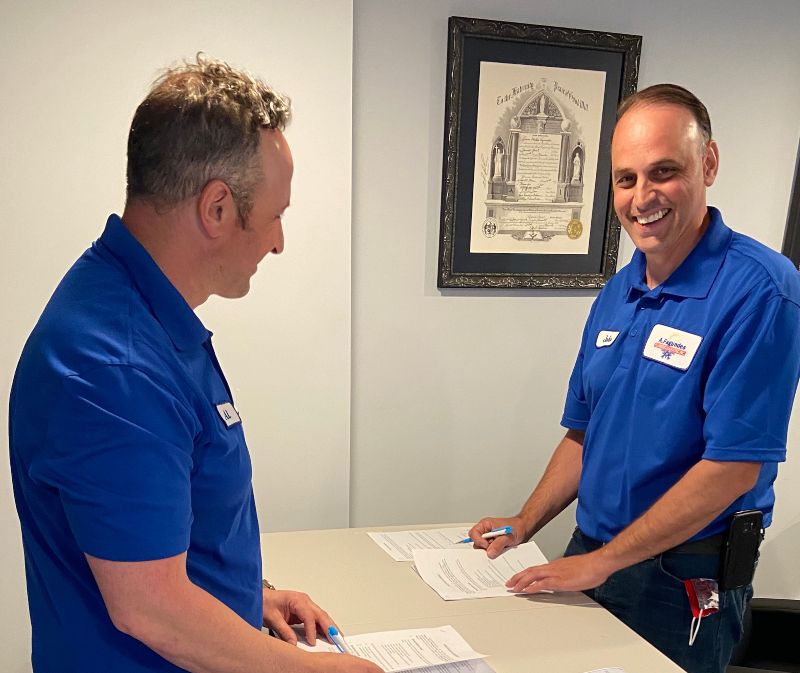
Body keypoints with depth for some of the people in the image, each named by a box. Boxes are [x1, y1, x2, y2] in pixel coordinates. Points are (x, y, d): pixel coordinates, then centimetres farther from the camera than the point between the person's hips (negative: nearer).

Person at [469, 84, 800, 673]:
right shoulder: (617, 293, 3)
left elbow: (733, 467, -22)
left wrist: (601, 563, -18)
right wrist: (524, 526, 3)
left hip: (682, 581, -6)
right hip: (589, 560, 6)